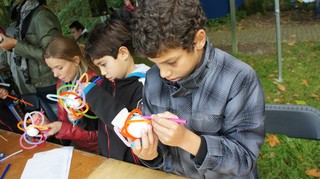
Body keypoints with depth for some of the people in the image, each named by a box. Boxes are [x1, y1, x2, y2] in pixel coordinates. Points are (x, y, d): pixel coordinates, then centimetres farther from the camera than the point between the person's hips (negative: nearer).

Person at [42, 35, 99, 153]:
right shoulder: (61, 83, 3)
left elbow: (100, 133, -15)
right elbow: (63, 120, 7)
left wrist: (62, 128, -21)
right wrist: (47, 124, -13)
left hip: (97, 152, -6)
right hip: (77, 148, 6)